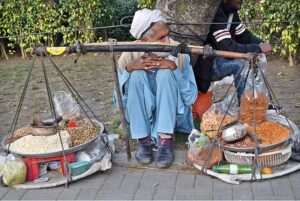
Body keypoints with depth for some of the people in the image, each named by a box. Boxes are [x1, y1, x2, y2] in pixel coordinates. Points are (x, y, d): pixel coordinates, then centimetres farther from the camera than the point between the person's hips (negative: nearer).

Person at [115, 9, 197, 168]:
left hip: (173, 115, 0)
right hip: (140, 116, 0)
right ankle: (143, 140, -20)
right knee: (137, 74, -27)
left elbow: (191, 98, -15)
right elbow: (119, 100, -13)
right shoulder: (129, 56, -13)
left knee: (165, 73, -27)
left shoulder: (179, 53, -14)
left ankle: (166, 140, -26)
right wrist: (128, 69, -28)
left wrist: (174, 68, -29)